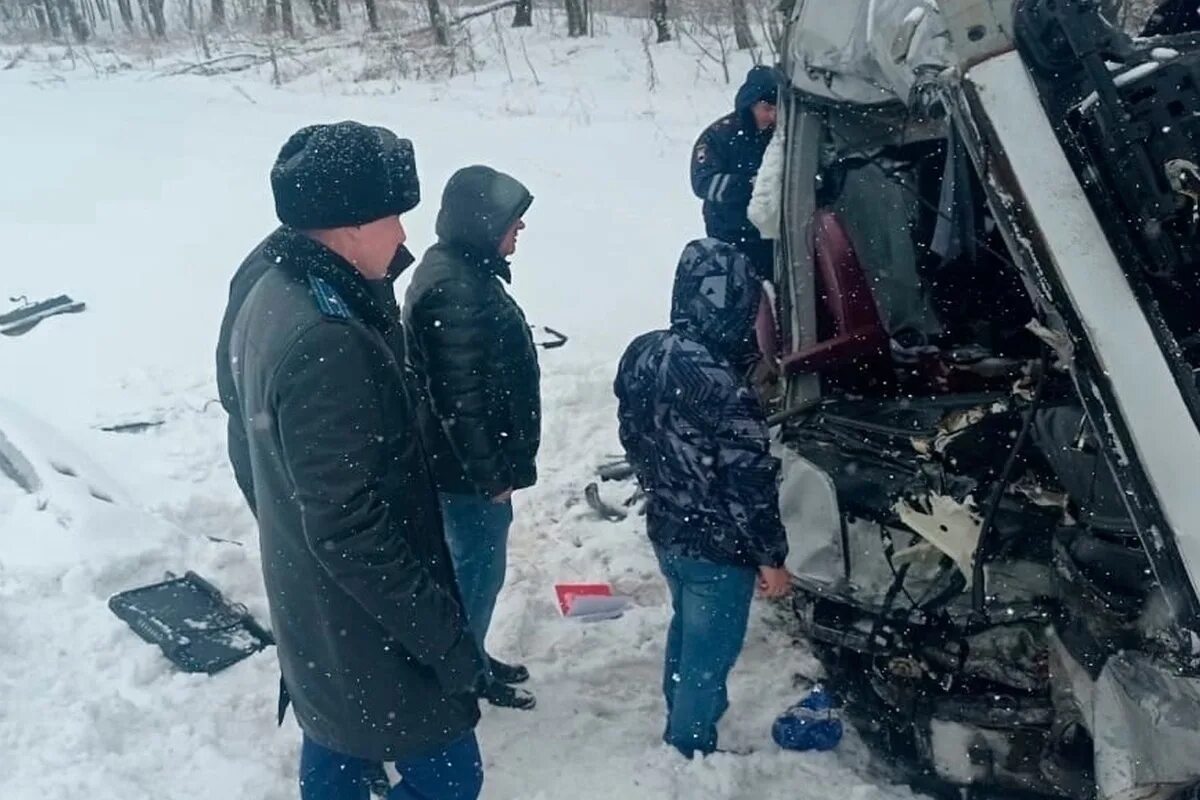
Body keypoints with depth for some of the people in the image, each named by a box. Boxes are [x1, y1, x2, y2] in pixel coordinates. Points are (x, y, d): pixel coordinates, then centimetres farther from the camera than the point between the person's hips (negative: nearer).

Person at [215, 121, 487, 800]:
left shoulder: (267, 286, -2)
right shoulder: (325, 345, -33)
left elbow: (251, 449, 10)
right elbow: (351, 529, -30)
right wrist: (445, 637, -21)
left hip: (309, 609, 10)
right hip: (367, 633, -10)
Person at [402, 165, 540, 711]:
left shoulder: (463, 270, 7)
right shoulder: (455, 292, -27)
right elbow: (459, 399, -26)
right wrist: (490, 475, -18)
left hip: (475, 460, 10)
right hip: (470, 468, -10)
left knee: (477, 564, 22)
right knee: (478, 568, 8)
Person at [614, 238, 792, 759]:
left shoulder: (640, 354, -7)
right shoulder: (725, 390, -32)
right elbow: (750, 486, -24)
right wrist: (771, 556, -9)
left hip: (666, 529, 8)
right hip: (718, 547, -8)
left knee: (686, 629, 29)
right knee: (709, 655, 14)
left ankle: (679, 731, 48)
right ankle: (691, 753, 33)